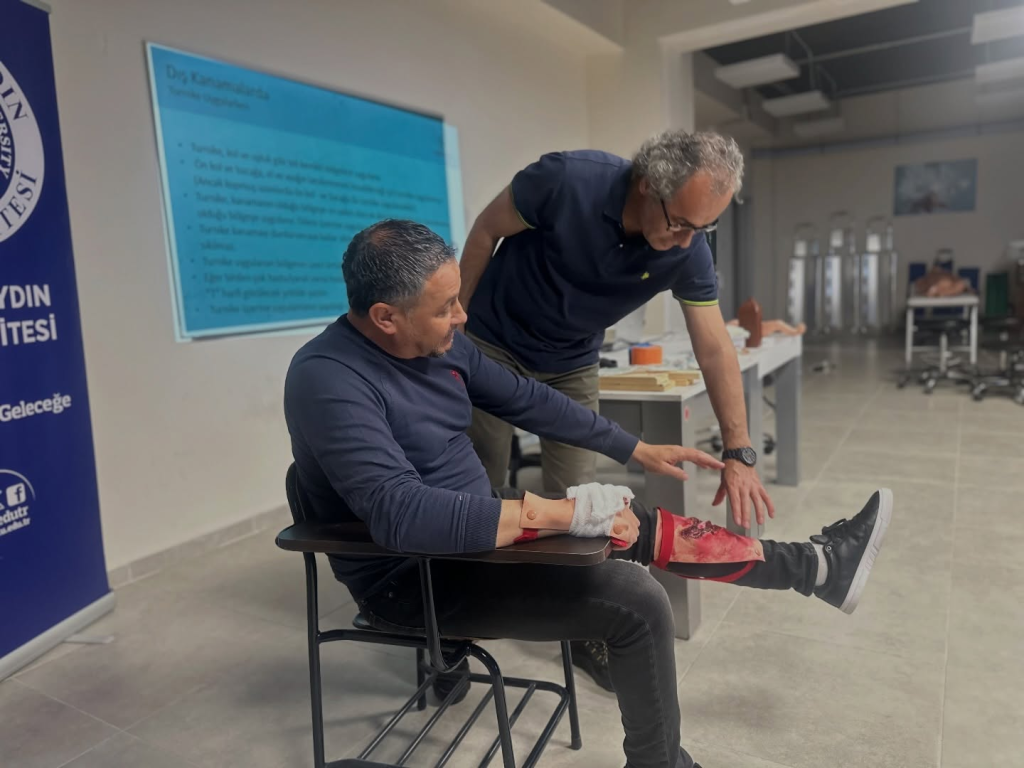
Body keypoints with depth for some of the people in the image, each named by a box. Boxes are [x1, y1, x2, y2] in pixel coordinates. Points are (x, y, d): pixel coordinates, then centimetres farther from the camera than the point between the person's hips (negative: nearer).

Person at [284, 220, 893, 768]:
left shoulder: (439, 342, -1)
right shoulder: (329, 380, -26)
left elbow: (526, 400, 8)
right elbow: (403, 515, -36)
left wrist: (639, 450, 9)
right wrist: (556, 512, -33)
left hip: (475, 526, 8)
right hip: (412, 576, -8)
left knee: (636, 522, 5)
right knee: (638, 603, -15)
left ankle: (813, 567, 20)